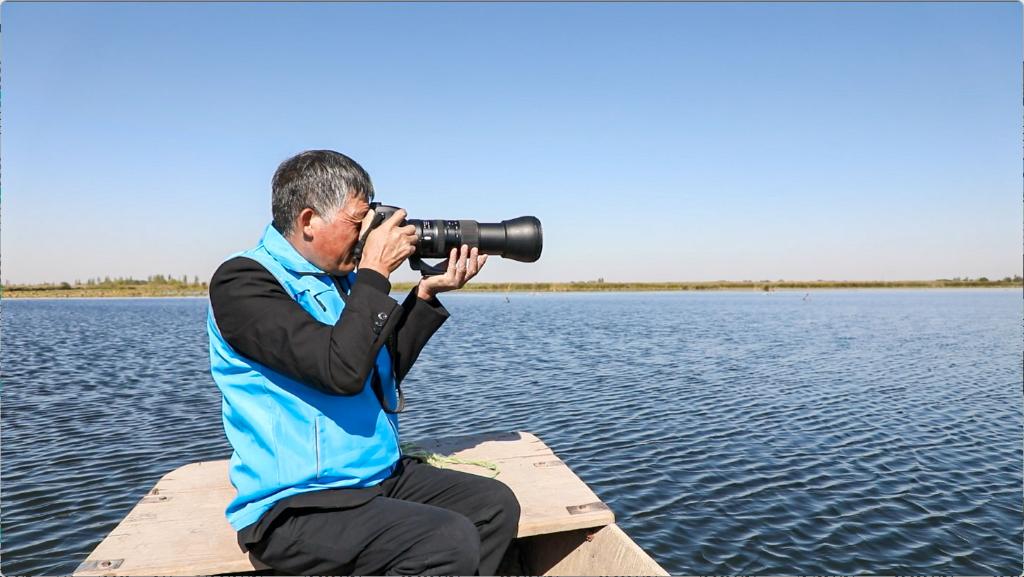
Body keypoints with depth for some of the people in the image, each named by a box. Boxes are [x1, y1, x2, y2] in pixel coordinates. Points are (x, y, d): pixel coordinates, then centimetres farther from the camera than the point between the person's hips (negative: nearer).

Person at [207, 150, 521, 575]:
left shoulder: (338, 276, 10)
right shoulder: (243, 281, -14)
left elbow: (385, 369, 15)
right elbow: (343, 370, -27)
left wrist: (427, 295, 5)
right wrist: (376, 273, -16)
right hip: (295, 504, -8)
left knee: (495, 505, -1)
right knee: (450, 542, -24)